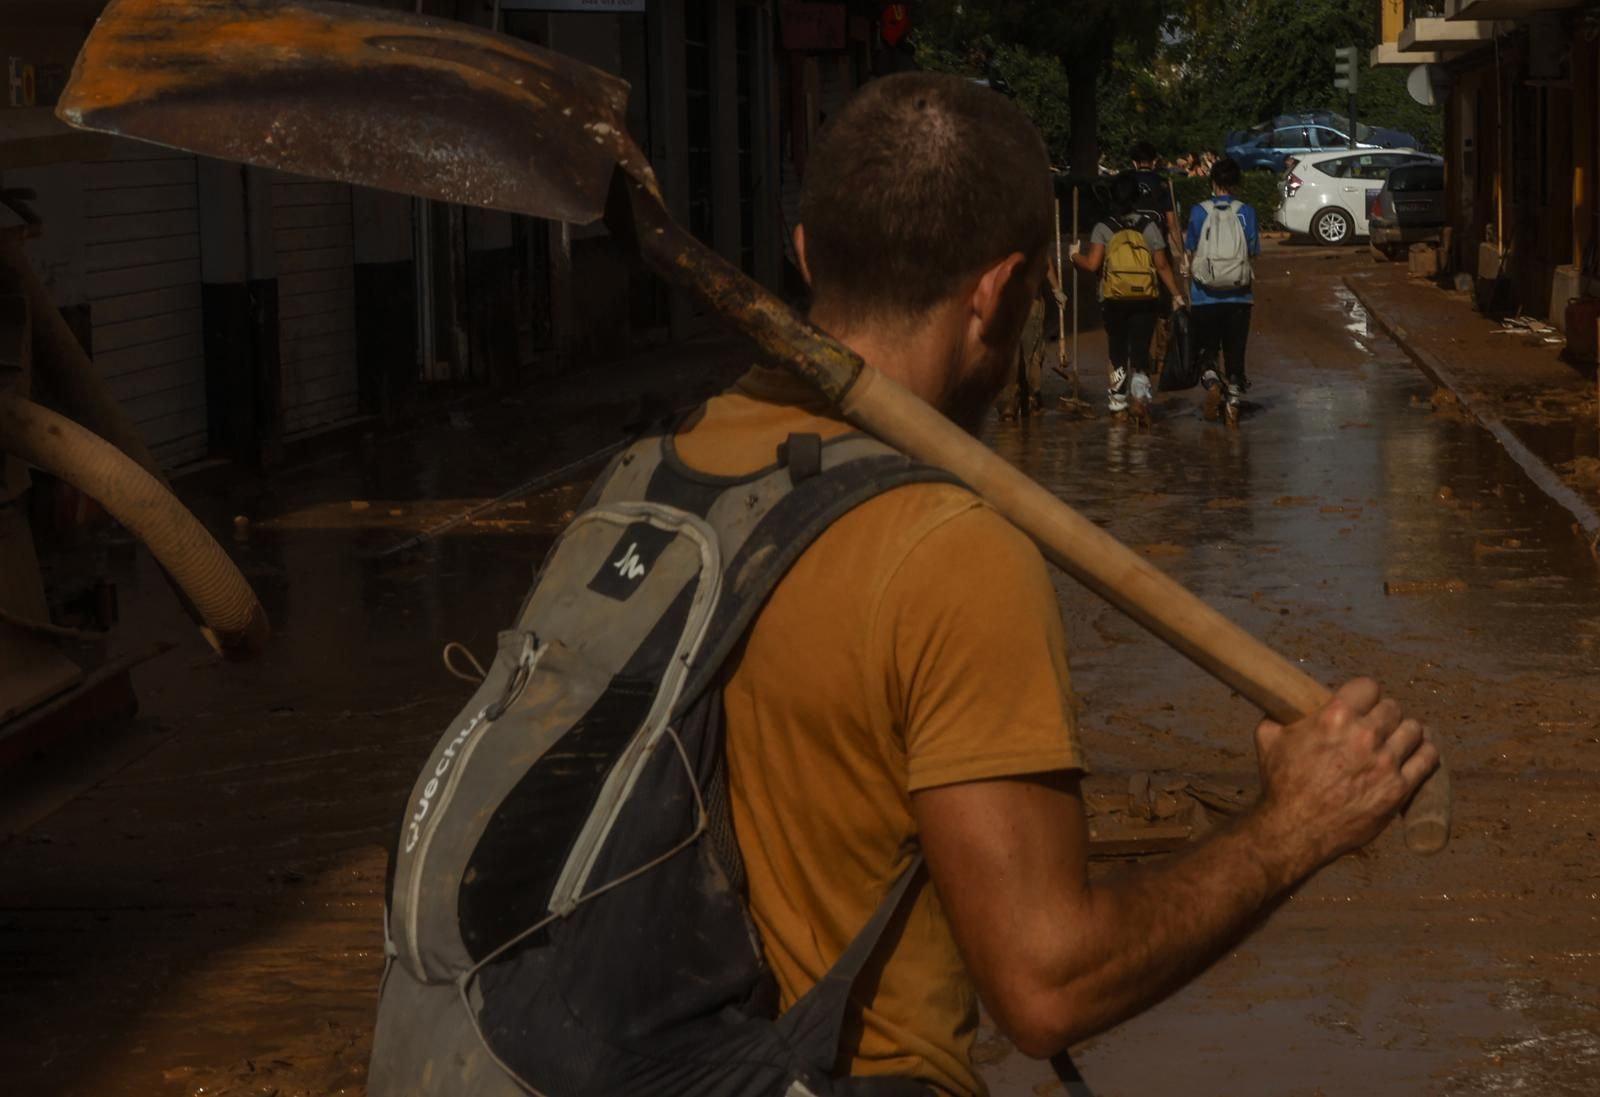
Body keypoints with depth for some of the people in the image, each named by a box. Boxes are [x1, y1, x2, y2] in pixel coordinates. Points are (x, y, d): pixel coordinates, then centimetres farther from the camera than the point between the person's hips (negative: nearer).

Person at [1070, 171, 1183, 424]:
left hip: (1114, 301, 0)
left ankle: (1118, 403, 19)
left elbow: (1092, 264, -8)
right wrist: (1176, 295, 9)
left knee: (1118, 354, 13)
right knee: (1140, 352, 2)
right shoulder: (1149, 226, 1)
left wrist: (1075, 256, 13)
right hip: (1146, 300, 0)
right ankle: (1140, 393, -21)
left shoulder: (1103, 228, -2)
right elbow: (1162, 266, 1)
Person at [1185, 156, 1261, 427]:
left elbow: (1192, 257, 1)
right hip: (1239, 295, 1)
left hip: (1205, 295, -1)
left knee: (1206, 348, 9)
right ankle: (1233, 400, 4)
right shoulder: (1247, 213, -1)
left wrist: (1190, 294, 10)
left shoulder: (1199, 212, -3)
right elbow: (1251, 255, 1)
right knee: (1235, 351, 9)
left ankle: (1211, 381, -17)